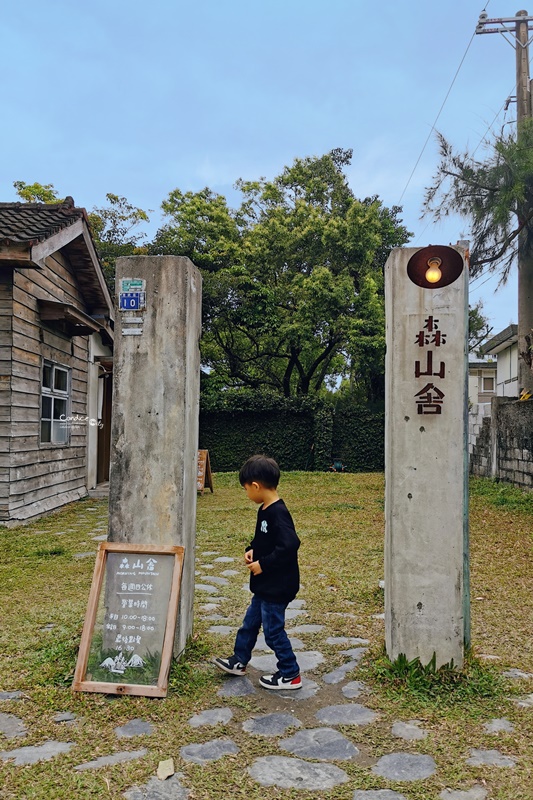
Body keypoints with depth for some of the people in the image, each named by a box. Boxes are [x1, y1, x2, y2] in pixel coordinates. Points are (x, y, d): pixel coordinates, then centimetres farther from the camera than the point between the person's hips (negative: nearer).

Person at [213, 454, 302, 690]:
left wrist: (263, 564, -24)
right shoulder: (265, 510, 5)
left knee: (273, 629, 4)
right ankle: (239, 661, 40)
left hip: (277, 587, -10)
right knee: (250, 622, 22)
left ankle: (290, 675, 19)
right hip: (265, 585, 10)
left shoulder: (278, 513, -25)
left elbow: (289, 546, -32)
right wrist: (252, 550, 1)